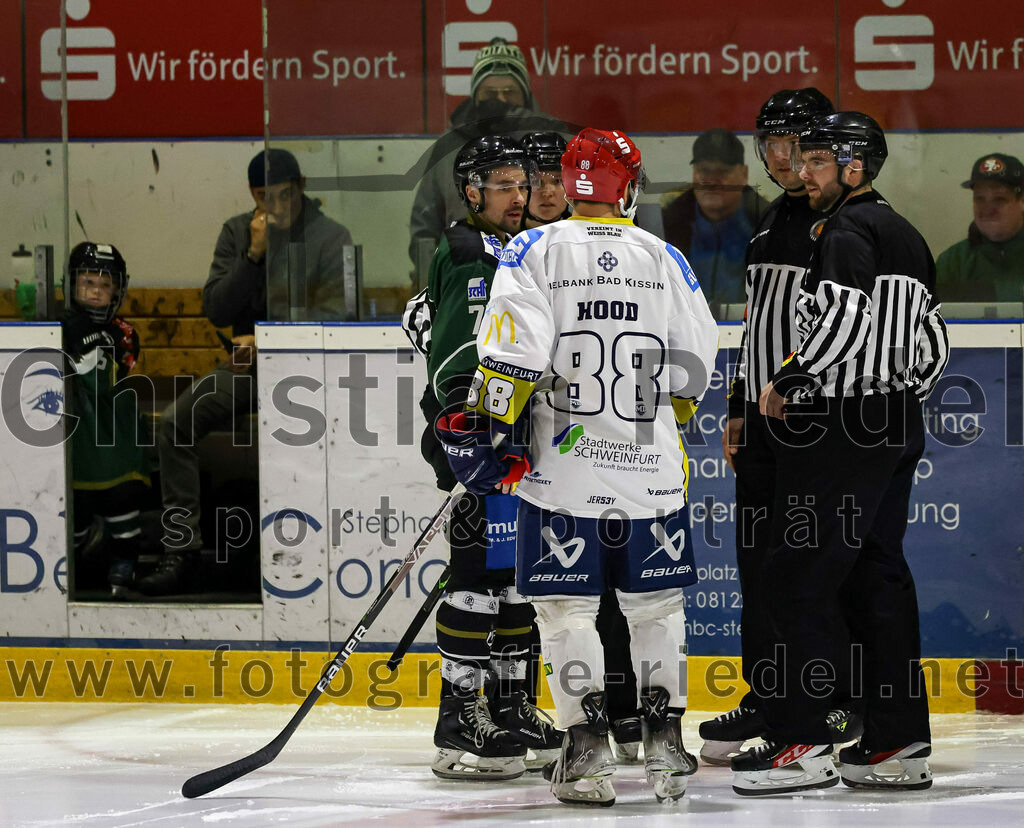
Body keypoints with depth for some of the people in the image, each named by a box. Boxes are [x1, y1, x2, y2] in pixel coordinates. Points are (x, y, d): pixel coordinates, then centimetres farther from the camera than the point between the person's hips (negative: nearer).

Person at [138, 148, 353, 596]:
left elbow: (332, 317, -9)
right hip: (247, 363, 4)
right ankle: (180, 549, -17)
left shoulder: (330, 237, -3)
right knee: (176, 421, -19)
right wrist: (253, 254, -11)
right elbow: (216, 311, 1)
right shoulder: (236, 232, 8)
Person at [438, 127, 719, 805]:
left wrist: (482, 426, -6)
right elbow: (695, 365, 9)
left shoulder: (536, 251, -3)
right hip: (652, 469, 2)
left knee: (568, 608, 3)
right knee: (656, 603, 14)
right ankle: (665, 742, 12)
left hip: (565, 465, -2)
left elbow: (513, 350, -13)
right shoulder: (664, 259, 6)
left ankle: (589, 749, -5)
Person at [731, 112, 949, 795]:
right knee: (877, 576, 10)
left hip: (841, 431, -10)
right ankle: (899, 744, 9)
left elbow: (846, 321, -23)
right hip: (898, 428, 10)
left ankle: (803, 744, -11)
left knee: (801, 576, -8)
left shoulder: (848, 231, -12)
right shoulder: (906, 237, 17)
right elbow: (933, 340, 21)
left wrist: (789, 382, -13)